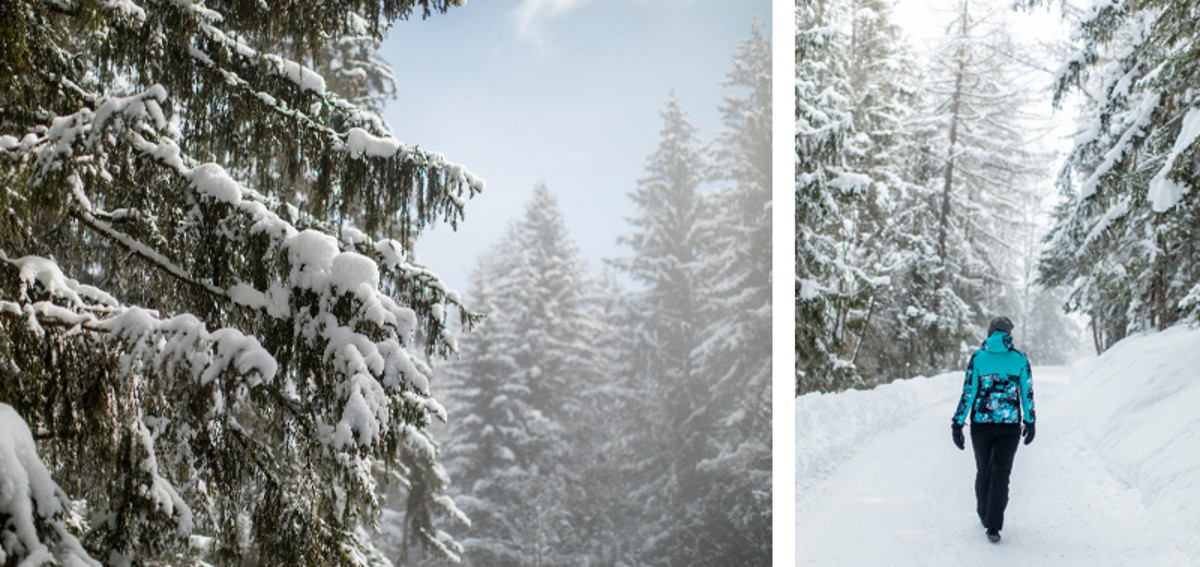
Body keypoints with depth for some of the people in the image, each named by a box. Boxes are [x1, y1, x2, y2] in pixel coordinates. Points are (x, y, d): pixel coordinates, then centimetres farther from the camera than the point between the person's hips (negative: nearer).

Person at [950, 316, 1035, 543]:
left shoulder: (977, 358, -4)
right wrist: (1030, 422, 16)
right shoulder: (1020, 359, -1)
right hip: (1010, 425, 0)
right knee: (1001, 473, 2)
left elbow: (968, 392, -6)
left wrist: (958, 423, -1)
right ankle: (993, 526, -6)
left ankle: (984, 515, 33)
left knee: (983, 470, 17)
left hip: (981, 423, 0)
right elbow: (1027, 394, 4)